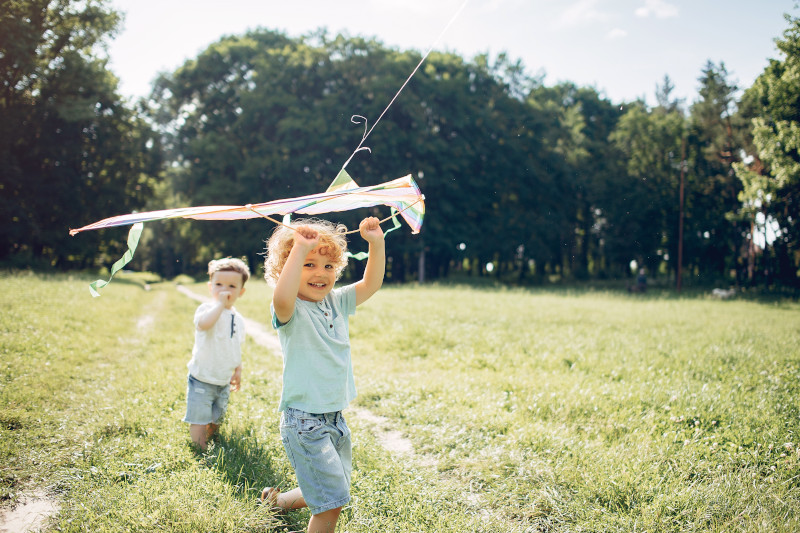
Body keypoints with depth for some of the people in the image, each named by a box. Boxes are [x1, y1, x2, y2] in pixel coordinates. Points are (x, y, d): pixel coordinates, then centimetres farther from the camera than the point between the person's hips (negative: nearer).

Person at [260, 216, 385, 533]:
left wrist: (376, 243, -7)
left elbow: (371, 284, 6)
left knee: (330, 495, 22)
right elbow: (282, 298, -39)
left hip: (335, 417, 8)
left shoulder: (336, 302, 6)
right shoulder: (291, 310, -16)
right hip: (305, 421, -8)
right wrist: (300, 248, -38)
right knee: (331, 502, -9)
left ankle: (279, 498, 47)